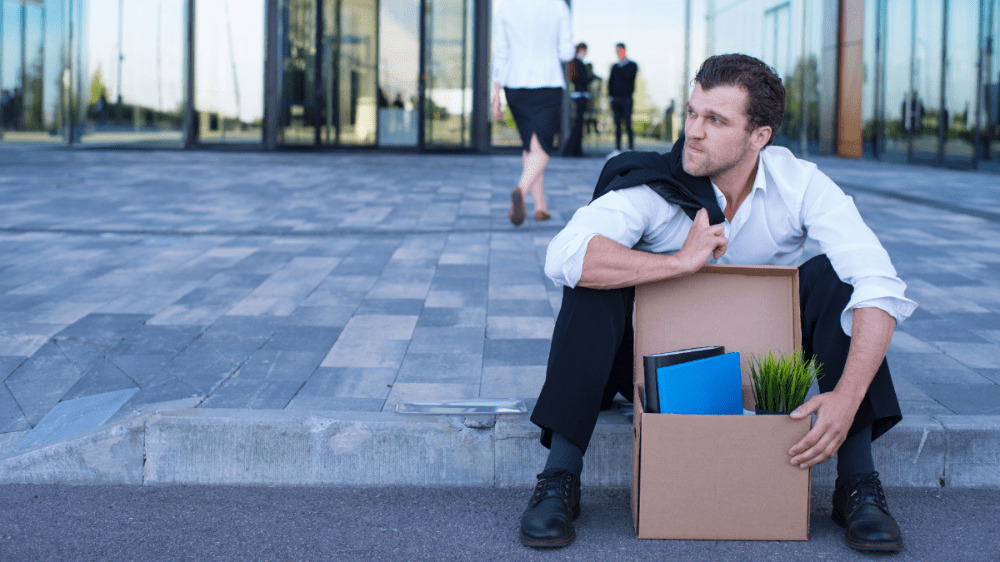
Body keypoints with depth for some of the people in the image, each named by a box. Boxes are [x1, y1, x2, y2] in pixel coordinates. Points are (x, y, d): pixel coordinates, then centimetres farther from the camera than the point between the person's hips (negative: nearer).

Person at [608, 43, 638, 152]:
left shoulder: (632, 65, 4)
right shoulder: (615, 67, 17)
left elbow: (628, 76, -13)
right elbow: (611, 81, 17)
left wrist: (621, 65, -7)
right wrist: (610, 95, 6)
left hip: (626, 99, -4)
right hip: (616, 99, 4)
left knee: (627, 123, -10)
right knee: (617, 123, 2)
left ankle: (630, 147, -6)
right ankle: (617, 148, 4)